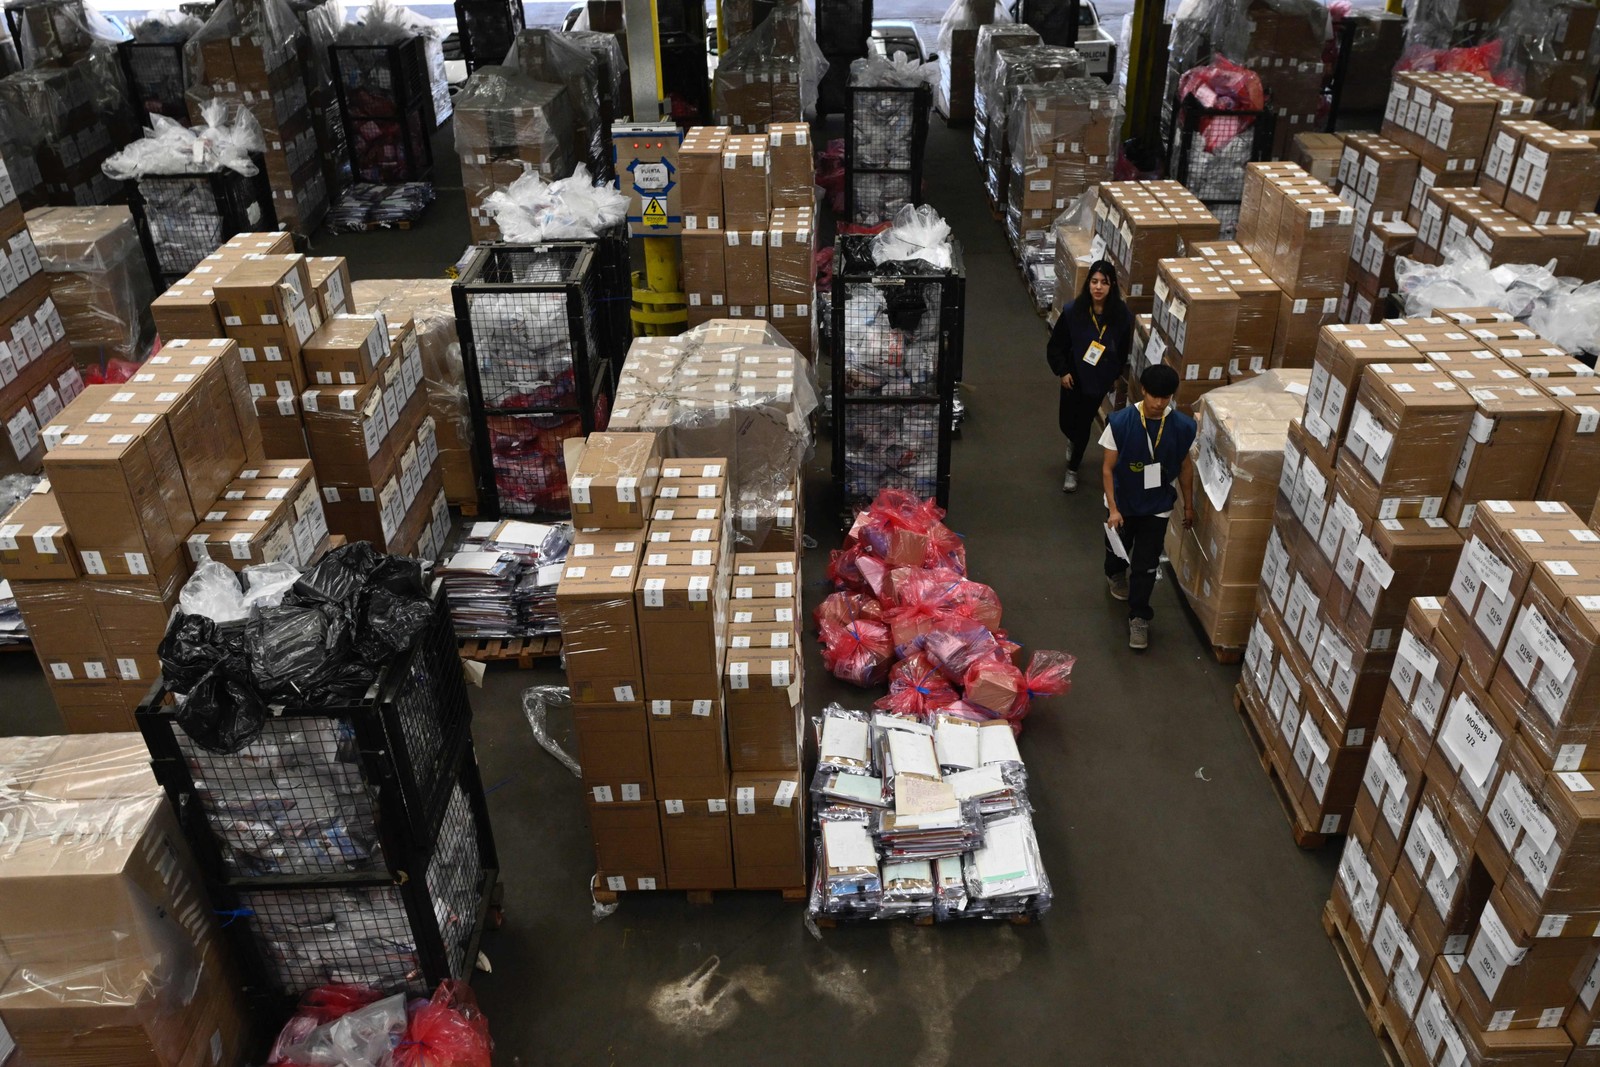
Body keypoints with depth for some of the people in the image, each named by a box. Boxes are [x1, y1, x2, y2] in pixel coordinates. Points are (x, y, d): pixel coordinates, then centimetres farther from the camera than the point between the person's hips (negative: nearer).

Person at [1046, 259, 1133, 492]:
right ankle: (1073, 440, 51)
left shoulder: (1122, 316, -15)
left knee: (1083, 424, 8)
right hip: (1074, 377, 1)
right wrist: (1062, 372, -11)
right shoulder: (1073, 312, -17)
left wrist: (1116, 376, 7)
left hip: (1099, 380, 0)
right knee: (1066, 422, 12)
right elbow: (1055, 346, -6)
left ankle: (1072, 470, 27)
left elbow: (1124, 349, 0)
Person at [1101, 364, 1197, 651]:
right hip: (1123, 502, 0)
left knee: (1146, 564, 3)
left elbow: (1185, 465, 0)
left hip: (1158, 505, 0)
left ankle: (1139, 617, 22)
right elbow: (1108, 468, -16)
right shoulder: (1121, 422, -22)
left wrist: (1188, 505, 7)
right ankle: (1115, 574, 60)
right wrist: (1113, 508, -20)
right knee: (1118, 549, 25)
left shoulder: (1182, 426, -16)